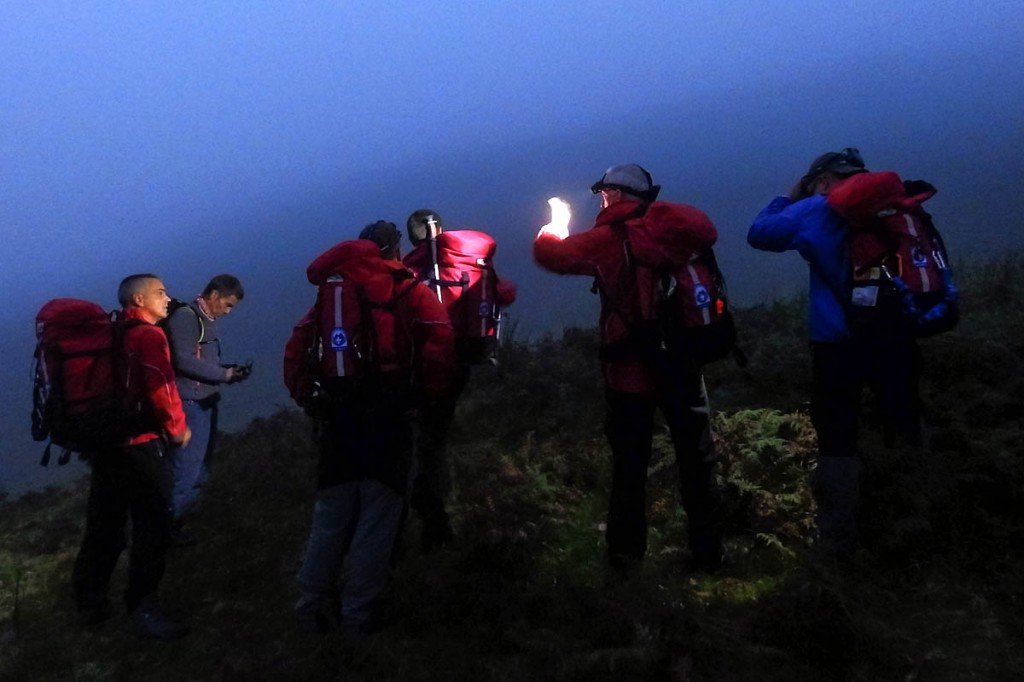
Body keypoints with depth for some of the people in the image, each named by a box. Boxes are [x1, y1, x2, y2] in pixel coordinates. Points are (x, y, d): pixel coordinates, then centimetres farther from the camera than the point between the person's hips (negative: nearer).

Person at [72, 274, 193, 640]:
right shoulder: (148, 336, -12)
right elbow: (161, 390, -20)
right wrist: (178, 429, -5)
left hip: (104, 442, 8)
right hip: (142, 445, -8)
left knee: (103, 526, 17)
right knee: (151, 527, 0)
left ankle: (89, 602, 28)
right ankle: (142, 609, 5)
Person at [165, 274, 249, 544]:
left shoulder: (208, 321, 15)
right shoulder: (185, 317, -12)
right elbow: (184, 361, -21)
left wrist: (229, 370, 0)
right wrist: (225, 374, -16)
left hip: (206, 404, 9)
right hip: (190, 405, -9)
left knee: (197, 472, 14)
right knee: (187, 472, -6)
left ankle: (172, 522, 24)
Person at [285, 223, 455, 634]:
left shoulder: (329, 290, 16)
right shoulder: (409, 291, 3)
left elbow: (296, 350, 9)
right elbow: (439, 344, -11)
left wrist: (307, 398, 14)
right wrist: (423, 393, 0)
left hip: (335, 416, 4)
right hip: (388, 417, -4)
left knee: (330, 515, 15)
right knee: (377, 515, 5)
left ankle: (313, 608, 20)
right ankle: (360, 612, 10)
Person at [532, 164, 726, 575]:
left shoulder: (603, 240, -3)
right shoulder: (668, 225, -2)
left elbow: (551, 254, 3)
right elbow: (706, 233, 2)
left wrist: (554, 228, 25)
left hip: (627, 370, 0)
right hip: (678, 364, 1)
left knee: (629, 467, 11)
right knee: (696, 462, 12)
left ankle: (625, 555, 17)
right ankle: (707, 553, 17)